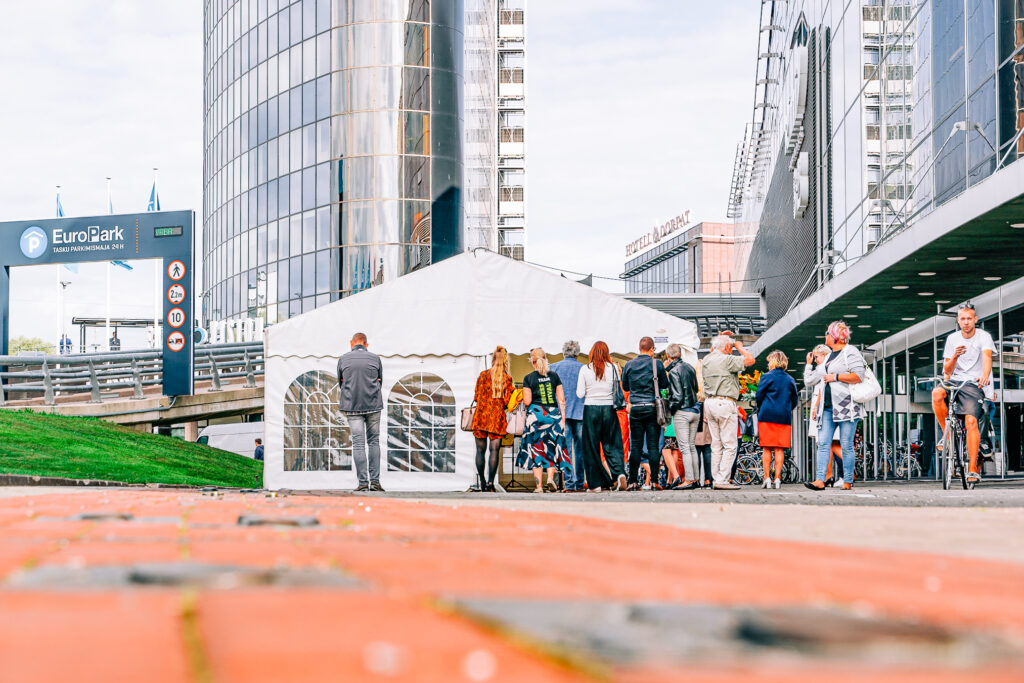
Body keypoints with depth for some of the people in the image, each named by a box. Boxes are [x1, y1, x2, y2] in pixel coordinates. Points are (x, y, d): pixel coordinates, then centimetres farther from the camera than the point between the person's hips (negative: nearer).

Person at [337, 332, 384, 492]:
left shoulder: (343, 359, 4)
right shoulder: (375, 358, 5)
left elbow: (340, 384, 11)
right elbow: (380, 381, 13)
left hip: (352, 406, -1)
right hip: (373, 405, 1)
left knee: (358, 443, -1)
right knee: (374, 441, 9)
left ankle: (363, 482, -6)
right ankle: (375, 481, 3)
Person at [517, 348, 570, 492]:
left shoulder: (528, 378, -3)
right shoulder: (554, 376, 4)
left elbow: (527, 401, -7)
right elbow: (561, 400, 3)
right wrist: (563, 418, 8)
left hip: (536, 414, -2)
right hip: (553, 414, 2)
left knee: (536, 450, 3)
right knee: (552, 448, 12)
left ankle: (539, 485, -1)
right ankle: (551, 477, -7)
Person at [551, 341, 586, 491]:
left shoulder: (553, 368, 3)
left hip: (561, 413, 0)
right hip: (581, 414, 0)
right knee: (580, 449, 8)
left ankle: (568, 482, -8)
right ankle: (580, 483, 11)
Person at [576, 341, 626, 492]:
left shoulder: (585, 369, -3)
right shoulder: (613, 368, -1)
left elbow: (580, 394, -2)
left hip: (591, 409, -1)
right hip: (608, 409, 1)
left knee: (591, 446, 6)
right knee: (611, 444, 7)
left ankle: (596, 483, 5)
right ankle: (619, 473, -16)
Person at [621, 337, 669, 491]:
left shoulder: (629, 365, 4)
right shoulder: (657, 364, -3)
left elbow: (625, 387, 13)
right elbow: (665, 384, 5)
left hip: (635, 409, 2)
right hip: (652, 407, -2)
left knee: (636, 445, 4)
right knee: (653, 445, 0)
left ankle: (633, 482, 2)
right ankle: (654, 481, -2)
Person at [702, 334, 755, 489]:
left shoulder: (706, 360, 12)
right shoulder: (726, 360, -11)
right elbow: (750, 360, -13)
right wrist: (739, 346, 2)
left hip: (709, 402, 8)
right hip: (725, 403, -8)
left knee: (716, 445, 11)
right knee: (730, 445, -5)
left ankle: (715, 479, 10)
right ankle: (722, 480, -12)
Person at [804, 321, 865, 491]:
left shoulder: (850, 352, -4)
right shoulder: (829, 355, 22)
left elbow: (859, 376, -15)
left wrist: (835, 377, -13)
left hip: (846, 406, -8)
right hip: (829, 407, 8)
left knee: (846, 444, -6)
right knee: (823, 442, -4)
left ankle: (848, 482, -2)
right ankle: (820, 481, -10)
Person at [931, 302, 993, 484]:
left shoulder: (984, 337, -2)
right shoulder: (952, 339, 9)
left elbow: (987, 358, -21)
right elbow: (947, 370, 7)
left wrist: (984, 376, -42)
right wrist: (954, 357, -15)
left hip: (974, 384, -3)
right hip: (954, 381, 3)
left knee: (971, 421, -22)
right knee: (937, 394, -31)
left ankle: (973, 468, -18)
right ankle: (947, 433, -11)